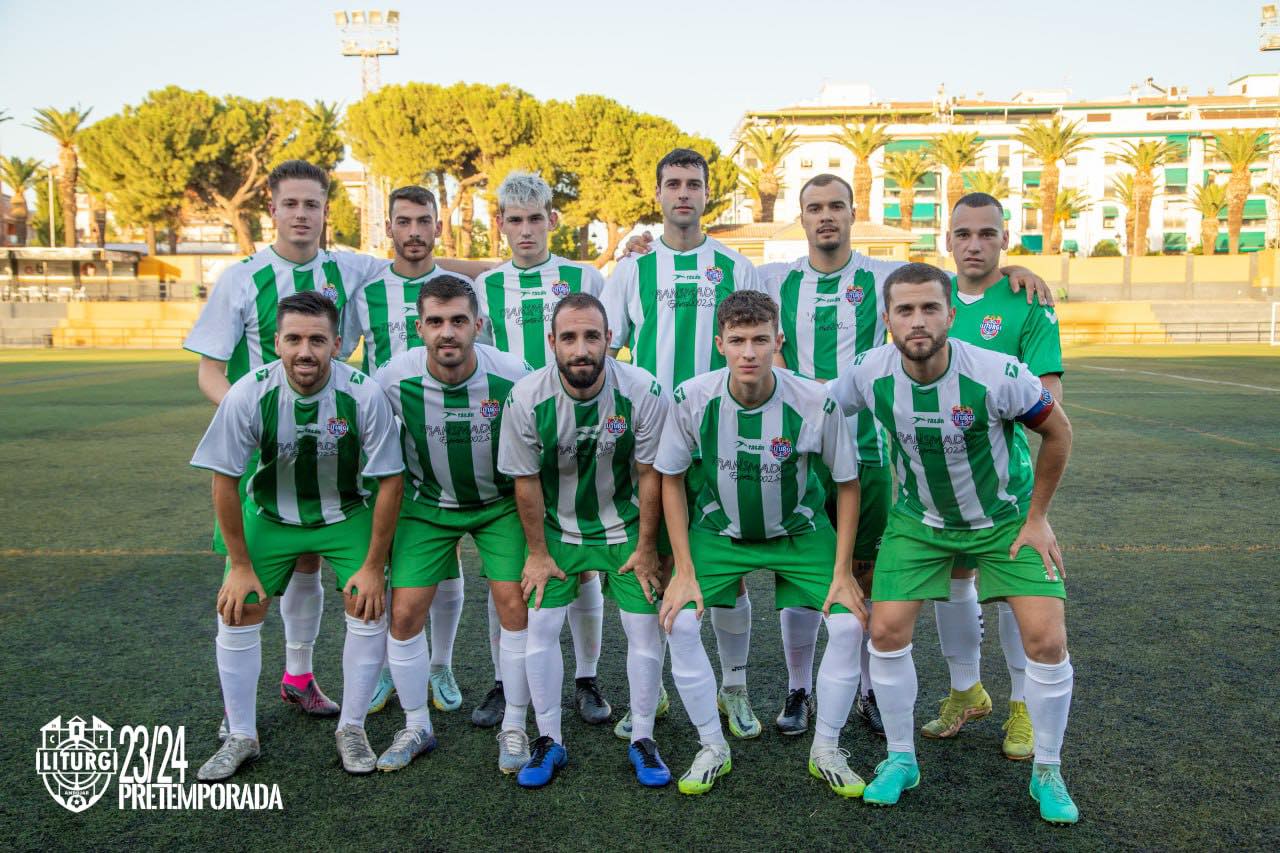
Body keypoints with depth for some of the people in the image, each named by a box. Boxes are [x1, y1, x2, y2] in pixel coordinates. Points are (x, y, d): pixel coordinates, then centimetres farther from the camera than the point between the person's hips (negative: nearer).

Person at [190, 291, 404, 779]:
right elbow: (224, 481, -13)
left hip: (347, 514, -1)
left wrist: (373, 566, -13)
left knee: (369, 609, -9)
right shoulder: (249, 395, -25)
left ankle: (352, 729, 13)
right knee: (237, 612, -2)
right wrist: (240, 565, -8)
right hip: (269, 514, 1)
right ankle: (240, 737, 19)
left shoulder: (364, 395, -27)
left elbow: (389, 482, -17)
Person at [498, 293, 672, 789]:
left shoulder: (642, 391, -20)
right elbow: (526, 482, -8)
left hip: (625, 528, 0)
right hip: (557, 529, 1)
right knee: (540, 625, -3)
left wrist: (646, 548, -6)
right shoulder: (527, 398, -18)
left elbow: (650, 474, -11)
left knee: (645, 627, -2)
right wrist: (538, 554, -3)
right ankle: (549, 742, 15)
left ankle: (642, 740, 16)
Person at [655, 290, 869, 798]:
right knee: (680, 622, -15)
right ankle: (713, 749, 8)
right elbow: (671, 479, -8)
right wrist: (685, 572, -11)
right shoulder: (693, 399, -22)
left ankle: (826, 750, 12)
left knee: (849, 623, -13)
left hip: (799, 532, 0)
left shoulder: (815, 403, -25)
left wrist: (842, 573, -10)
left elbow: (847, 484, -9)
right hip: (718, 529, 1)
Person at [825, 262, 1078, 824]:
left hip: (1005, 516, -1)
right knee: (886, 630, -7)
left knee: (1046, 637, -10)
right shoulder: (870, 374, -21)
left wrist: (1037, 518, -6)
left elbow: (1058, 431, -10)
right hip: (919, 519, 2)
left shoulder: (997, 374, -28)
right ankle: (900, 759, 17)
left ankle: (1047, 773, 15)